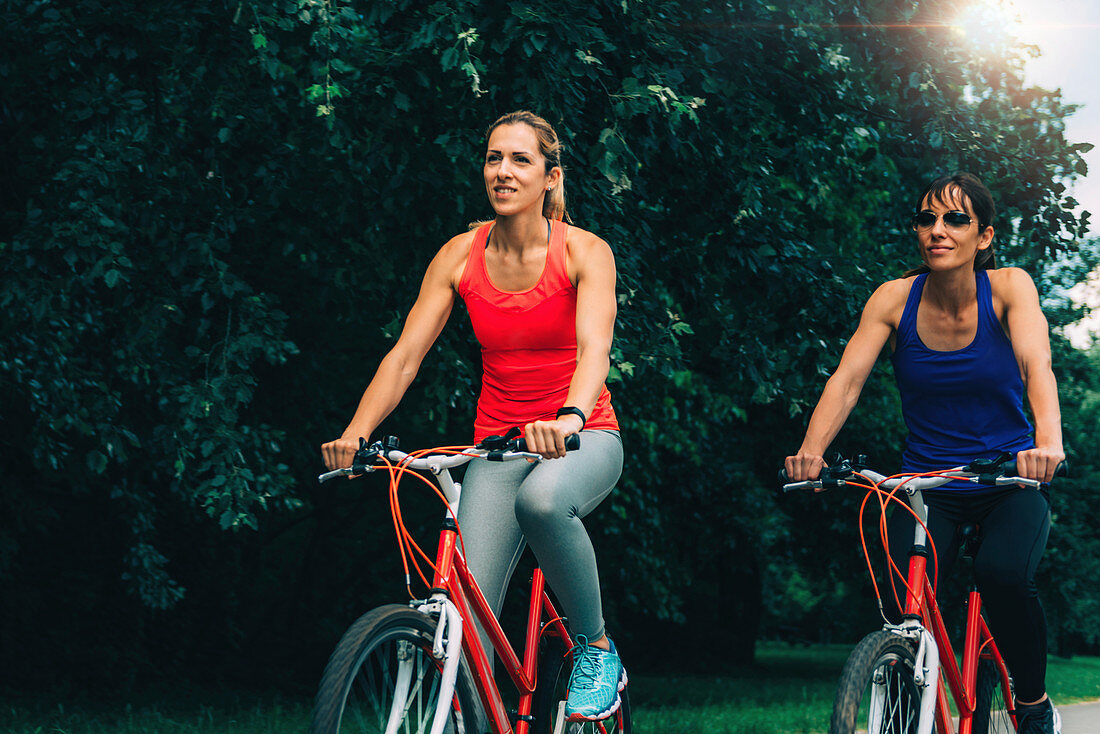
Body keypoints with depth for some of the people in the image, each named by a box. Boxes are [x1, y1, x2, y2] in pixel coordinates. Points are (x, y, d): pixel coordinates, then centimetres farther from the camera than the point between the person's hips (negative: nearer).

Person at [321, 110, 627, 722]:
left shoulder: (584, 252, -10)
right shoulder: (460, 256, -1)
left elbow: (595, 348, -26)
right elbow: (405, 355, -6)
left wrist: (568, 419, -47)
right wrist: (357, 431, -23)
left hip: (583, 438, -3)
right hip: (499, 442, 3)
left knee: (542, 499, -39)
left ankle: (597, 647, -15)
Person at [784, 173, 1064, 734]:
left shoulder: (1008, 287, -9)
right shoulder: (894, 299, -6)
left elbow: (1036, 364, -26)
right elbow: (846, 379, -17)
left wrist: (1047, 441, -46)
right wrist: (811, 450, -36)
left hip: (1008, 481, -1)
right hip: (926, 483, 1)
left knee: (1003, 573, -30)